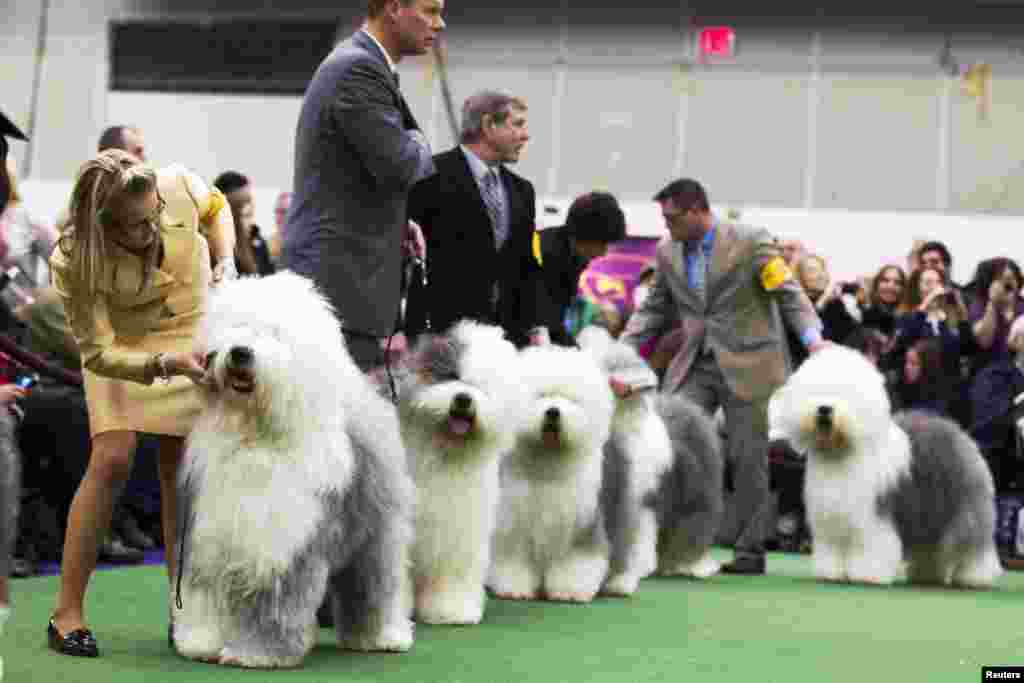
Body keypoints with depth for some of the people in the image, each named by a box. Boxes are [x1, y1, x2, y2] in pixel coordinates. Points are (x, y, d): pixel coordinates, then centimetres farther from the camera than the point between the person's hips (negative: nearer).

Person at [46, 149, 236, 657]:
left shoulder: (178, 185, -28)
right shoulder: (73, 262, -34)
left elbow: (216, 207, -3)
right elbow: (98, 352, -29)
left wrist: (226, 261, -18)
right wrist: (164, 363, -43)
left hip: (192, 330, 3)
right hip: (122, 343, -3)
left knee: (181, 464, -1)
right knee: (112, 458, -16)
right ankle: (66, 612, -7)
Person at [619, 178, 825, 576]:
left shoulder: (751, 241, -8)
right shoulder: (668, 252, 7)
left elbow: (790, 294, -8)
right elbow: (655, 307, 17)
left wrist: (813, 338, -23)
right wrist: (623, 345, 4)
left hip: (746, 364, -4)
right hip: (695, 365, 4)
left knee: (747, 457, 0)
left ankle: (750, 550, 10)